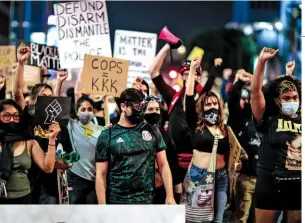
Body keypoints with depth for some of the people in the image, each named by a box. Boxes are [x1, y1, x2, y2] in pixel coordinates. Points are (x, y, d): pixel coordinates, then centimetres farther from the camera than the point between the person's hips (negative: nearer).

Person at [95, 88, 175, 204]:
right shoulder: (107, 135, -1)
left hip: (147, 200, 2)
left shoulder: (152, 132, 8)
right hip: (117, 202, -2)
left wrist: (170, 196, -2)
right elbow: (101, 174, -2)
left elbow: (163, 165, 8)